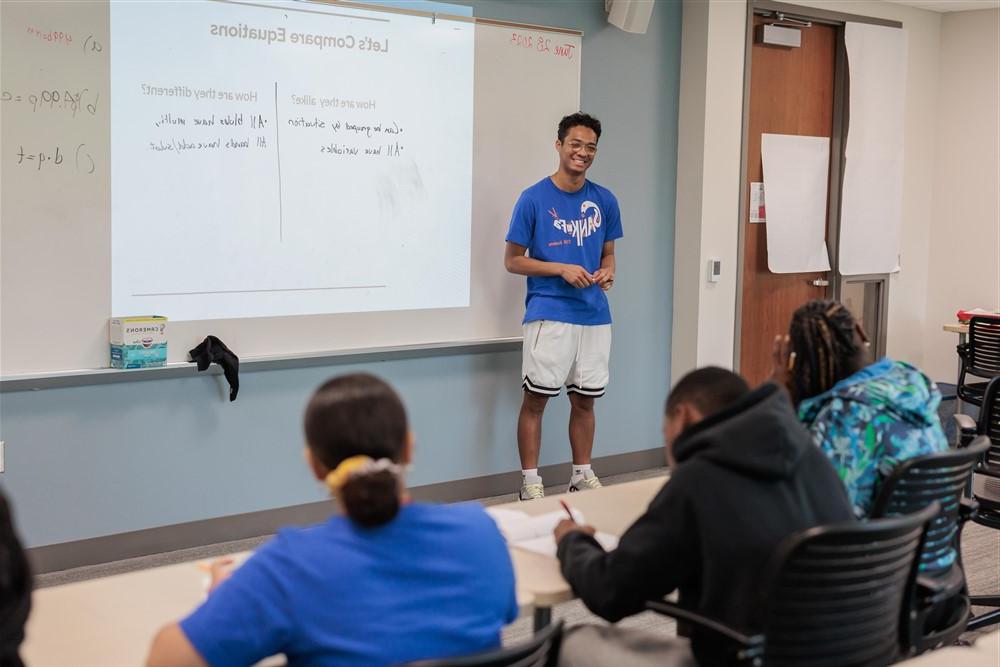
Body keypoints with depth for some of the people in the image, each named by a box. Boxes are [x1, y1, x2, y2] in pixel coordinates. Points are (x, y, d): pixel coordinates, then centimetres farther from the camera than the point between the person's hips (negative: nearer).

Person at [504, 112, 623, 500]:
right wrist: (562, 269, -15)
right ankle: (530, 482, 9)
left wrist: (608, 272, -5)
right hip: (548, 313, -4)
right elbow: (512, 260, -3)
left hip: (595, 315, 4)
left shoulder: (605, 201, 7)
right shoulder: (534, 199, -5)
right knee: (535, 398, -1)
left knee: (584, 399, 12)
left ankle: (582, 476, 25)